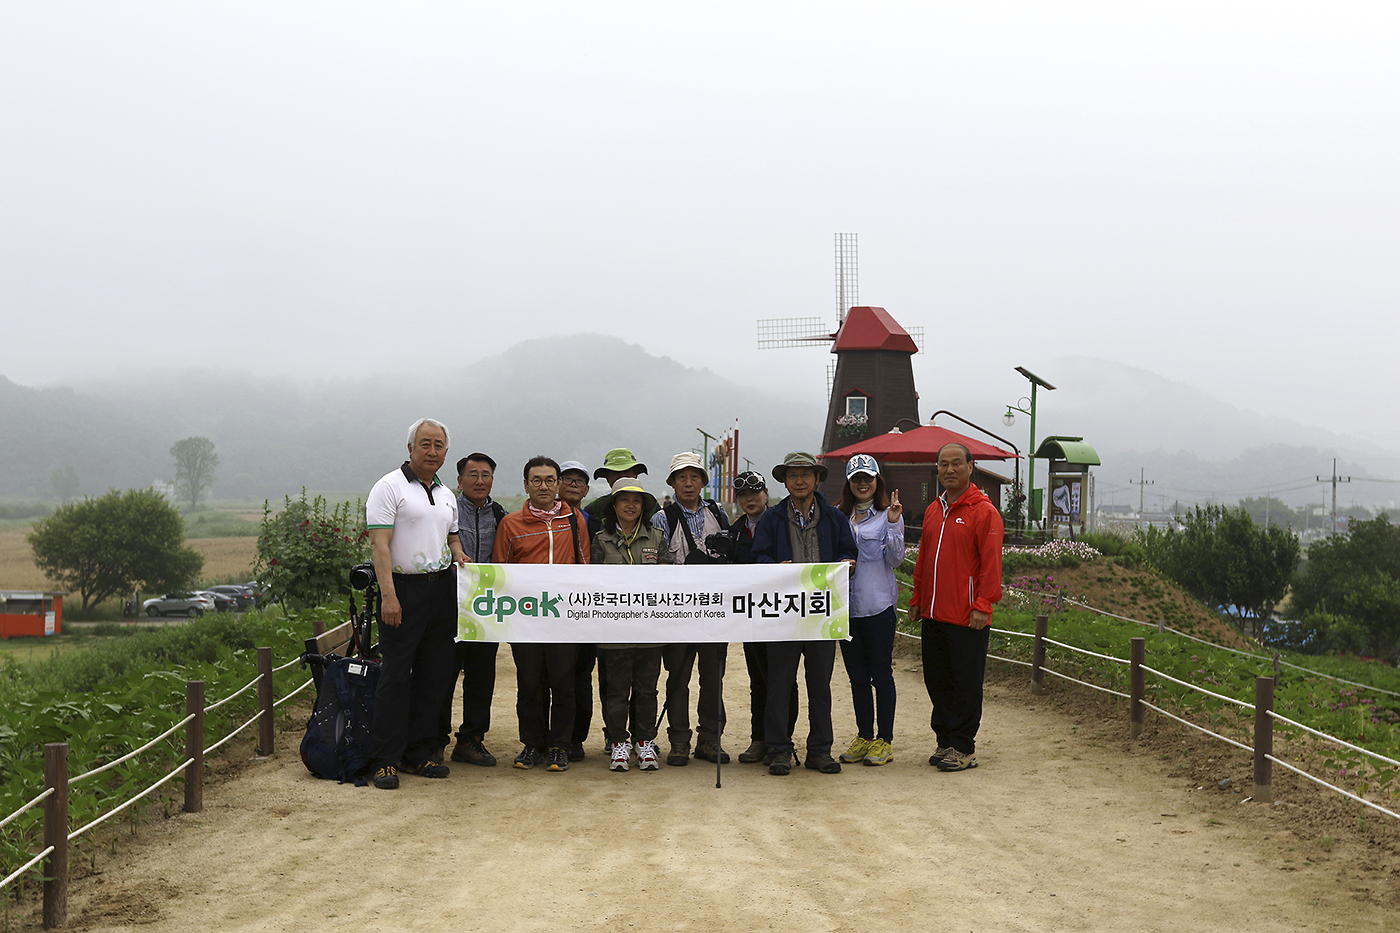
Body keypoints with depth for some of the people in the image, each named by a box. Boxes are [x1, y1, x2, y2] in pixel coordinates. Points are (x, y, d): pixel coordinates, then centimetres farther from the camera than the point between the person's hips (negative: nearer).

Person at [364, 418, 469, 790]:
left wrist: (457, 554, 5)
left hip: (442, 588, 7)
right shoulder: (390, 487, -5)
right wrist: (388, 595, -21)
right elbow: (379, 543, -13)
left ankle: (418, 753, 16)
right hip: (404, 588, -7)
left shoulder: (446, 495, 17)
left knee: (435, 675, 8)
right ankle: (384, 760, -2)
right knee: (396, 674, -7)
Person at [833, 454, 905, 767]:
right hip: (846, 606, 4)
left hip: (878, 605, -4)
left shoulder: (888, 515, -1)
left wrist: (894, 524, -18)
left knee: (881, 674, 1)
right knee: (857, 676, 11)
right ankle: (864, 737, 20)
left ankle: (884, 741, 8)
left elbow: (896, 559, -8)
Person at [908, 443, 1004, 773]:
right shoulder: (933, 510, 15)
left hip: (967, 618, -7)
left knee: (966, 683, 0)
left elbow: (991, 563, -11)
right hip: (933, 614, 7)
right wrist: (917, 598, 17)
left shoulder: (983, 511, -7)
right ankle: (944, 741, 22)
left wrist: (982, 605, -16)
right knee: (937, 680, 12)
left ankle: (962, 748, 7)